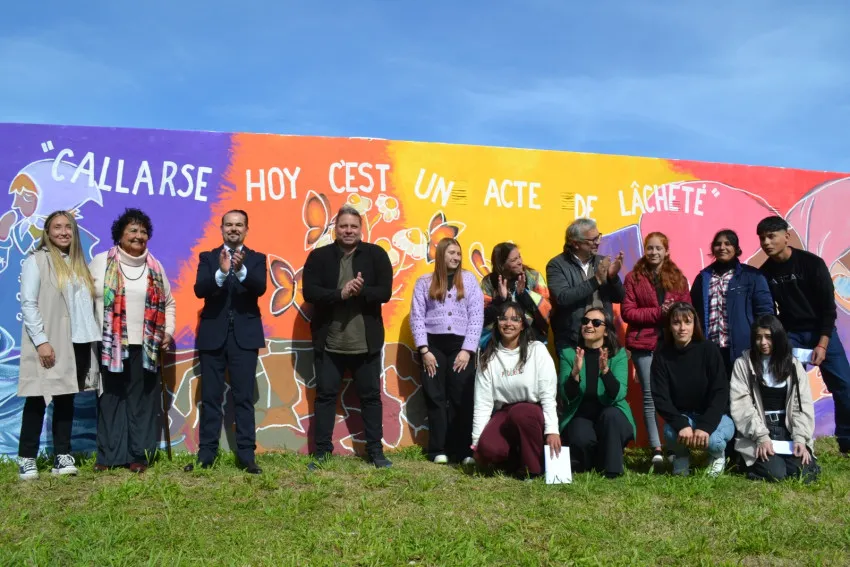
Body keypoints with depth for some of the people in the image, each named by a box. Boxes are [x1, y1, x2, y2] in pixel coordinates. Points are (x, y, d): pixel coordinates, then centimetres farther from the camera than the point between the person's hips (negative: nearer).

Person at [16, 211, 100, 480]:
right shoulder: (36, 260, -2)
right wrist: (41, 341, -16)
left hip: (77, 342, 5)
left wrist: (94, 338, 5)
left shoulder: (79, 263, 15)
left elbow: (88, 302, 13)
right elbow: (28, 304, -9)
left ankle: (62, 456, 13)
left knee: (66, 399, 9)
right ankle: (27, 458, 8)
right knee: (38, 399, 0)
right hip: (48, 343, -5)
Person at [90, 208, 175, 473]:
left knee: (142, 401, 4)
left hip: (145, 346, 2)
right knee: (110, 399, 4)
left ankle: (139, 455, 10)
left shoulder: (155, 267, 10)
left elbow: (168, 303, 16)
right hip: (109, 345, -2)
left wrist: (168, 332, 4)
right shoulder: (100, 262, 3)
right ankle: (108, 455, 12)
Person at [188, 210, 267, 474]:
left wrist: (241, 269, -30)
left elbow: (260, 288, -12)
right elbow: (199, 290, -8)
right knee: (210, 398, 6)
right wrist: (221, 272, -26)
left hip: (245, 336, -1)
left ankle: (247, 455, 6)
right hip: (213, 336, 1)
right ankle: (206, 454, 13)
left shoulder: (256, 259, 6)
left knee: (244, 398, 1)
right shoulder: (207, 258, 7)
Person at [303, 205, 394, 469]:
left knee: (371, 396, 9)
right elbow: (309, 292, -9)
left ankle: (376, 451, 21)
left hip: (366, 343, 0)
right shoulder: (319, 256, 0)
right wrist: (340, 293, -23)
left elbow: (385, 292, -6)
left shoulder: (376, 254, 0)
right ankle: (322, 452, 19)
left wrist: (360, 291, -24)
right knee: (325, 395, 8)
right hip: (328, 342, 0)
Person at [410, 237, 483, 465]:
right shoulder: (424, 282, 7)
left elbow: (477, 316, 2)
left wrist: (467, 349, -7)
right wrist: (424, 350, -6)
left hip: (461, 345, 0)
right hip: (433, 345, 0)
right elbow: (417, 317, 2)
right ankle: (439, 450, 11)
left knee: (462, 399, 0)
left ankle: (463, 450, 6)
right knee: (436, 398, 4)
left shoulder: (469, 279, 7)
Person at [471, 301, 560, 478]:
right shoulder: (488, 357, 2)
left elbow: (548, 395, -11)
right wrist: (476, 441, -7)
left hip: (534, 414, -2)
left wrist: (552, 430, -22)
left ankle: (535, 466, -15)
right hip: (505, 415, 2)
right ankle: (520, 461, 3)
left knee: (520, 412, -36)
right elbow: (483, 402, -2)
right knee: (488, 447, -28)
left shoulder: (537, 350, -5)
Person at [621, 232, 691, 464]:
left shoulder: (677, 277, 12)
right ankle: (656, 448, 0)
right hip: (644, 343, -2)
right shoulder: (633, 278, 4)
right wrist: (658, 312, -13)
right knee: (650, 395, -4)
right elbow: (627, 312, -3)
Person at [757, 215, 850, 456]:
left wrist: (822, 344, -15)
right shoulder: (765, 273, -4)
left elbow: (828, 307, -10)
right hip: (790, 335, 2)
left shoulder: (812, 263, -11)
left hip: (821, 332, -1)